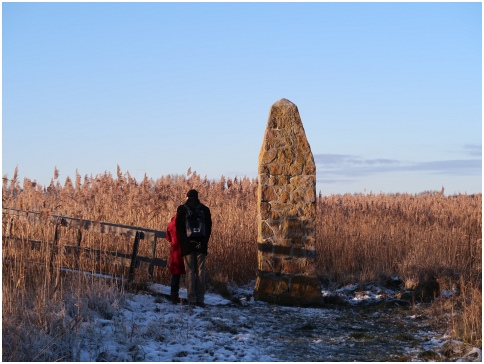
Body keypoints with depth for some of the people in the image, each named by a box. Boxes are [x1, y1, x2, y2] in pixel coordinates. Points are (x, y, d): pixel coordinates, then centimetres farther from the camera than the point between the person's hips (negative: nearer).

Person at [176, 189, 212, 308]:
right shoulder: (205, 209, 4)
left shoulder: (182, 209, 1)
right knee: (200, 272, 2)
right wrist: (204, 242, -1)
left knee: (190, 272, 0)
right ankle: (200, 299, -1)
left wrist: (183, 242, -1)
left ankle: (192, 299, -5)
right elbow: (209, 227, 1)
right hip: (201, 245, 1)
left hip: (187, 245, -1)